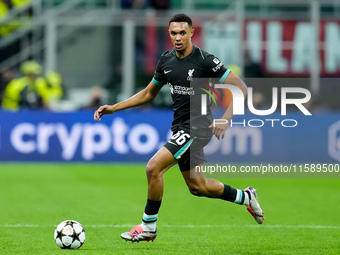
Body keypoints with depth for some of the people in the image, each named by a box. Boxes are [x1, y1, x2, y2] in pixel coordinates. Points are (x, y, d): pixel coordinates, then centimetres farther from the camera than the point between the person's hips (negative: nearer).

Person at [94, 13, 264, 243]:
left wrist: (225, 119, -23)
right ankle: (245, 197, 37)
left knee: (153, 168, -19)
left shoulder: (205, 61, -15)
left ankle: (148, 227, -5)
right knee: (197, 187, 16)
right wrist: (113, 108, 11)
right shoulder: (166, 61, 5)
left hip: (197, 126, -8)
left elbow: (242, 89, -13)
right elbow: (148, 94, 18)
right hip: (181, 127, 8)